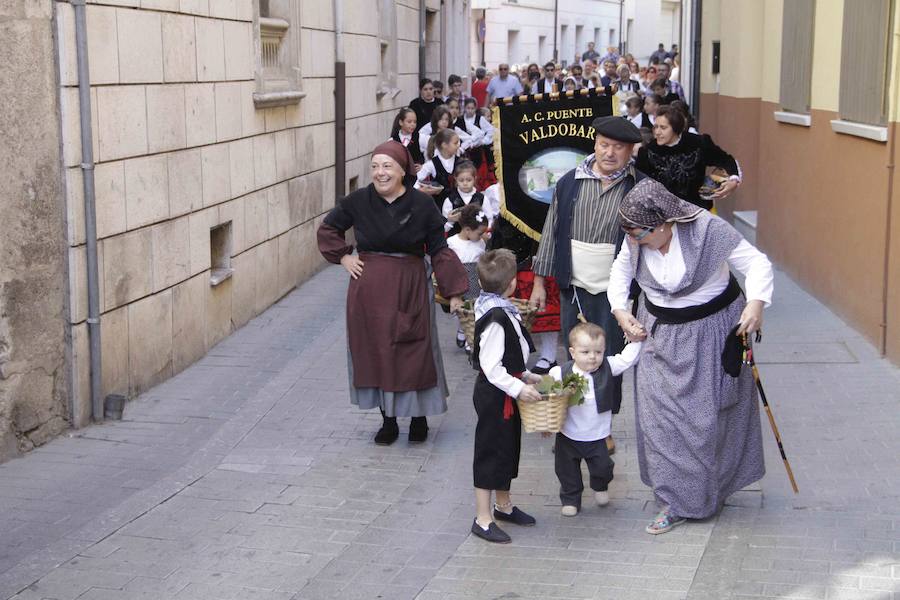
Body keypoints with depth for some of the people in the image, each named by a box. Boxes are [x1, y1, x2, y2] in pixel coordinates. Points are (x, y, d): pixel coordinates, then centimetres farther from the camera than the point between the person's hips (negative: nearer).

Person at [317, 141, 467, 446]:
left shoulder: (421, 205, -8)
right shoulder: (358, 201, -5)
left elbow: (439, 250, -3)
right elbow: (327, 228, 12)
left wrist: (454, 291, -6)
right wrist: (343, 258, 1)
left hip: (410, 288, -2)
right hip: (369, 290, 2)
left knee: (414, 353, 3)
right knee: (374, 351, 8)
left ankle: (419, 416, 22)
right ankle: (387, 419, 22)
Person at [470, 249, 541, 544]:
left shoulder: (500, 310, 5)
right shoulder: (496, 319, -26)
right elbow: (491, 367, -27)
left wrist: (525, 375, 14)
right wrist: (518, 388, -26)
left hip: (506, 390, 10)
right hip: (494, 394, -10)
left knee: (508, 449, 21)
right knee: (490, 452, -1)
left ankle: (503, 505, 37)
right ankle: (483, 519, 8)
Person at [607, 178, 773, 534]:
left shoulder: (707, 230, -24)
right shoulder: (636, 240, -9)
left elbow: (756, 262, -19)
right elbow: (621, 270, 11)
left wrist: (757, 301, -36)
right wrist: (619, 310, -4)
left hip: (709, 334, -4)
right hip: (658, 333, 4)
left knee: (706, 414, 5)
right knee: (659, 413, 2)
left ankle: (707, 492, 26)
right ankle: (677, 502, 15)